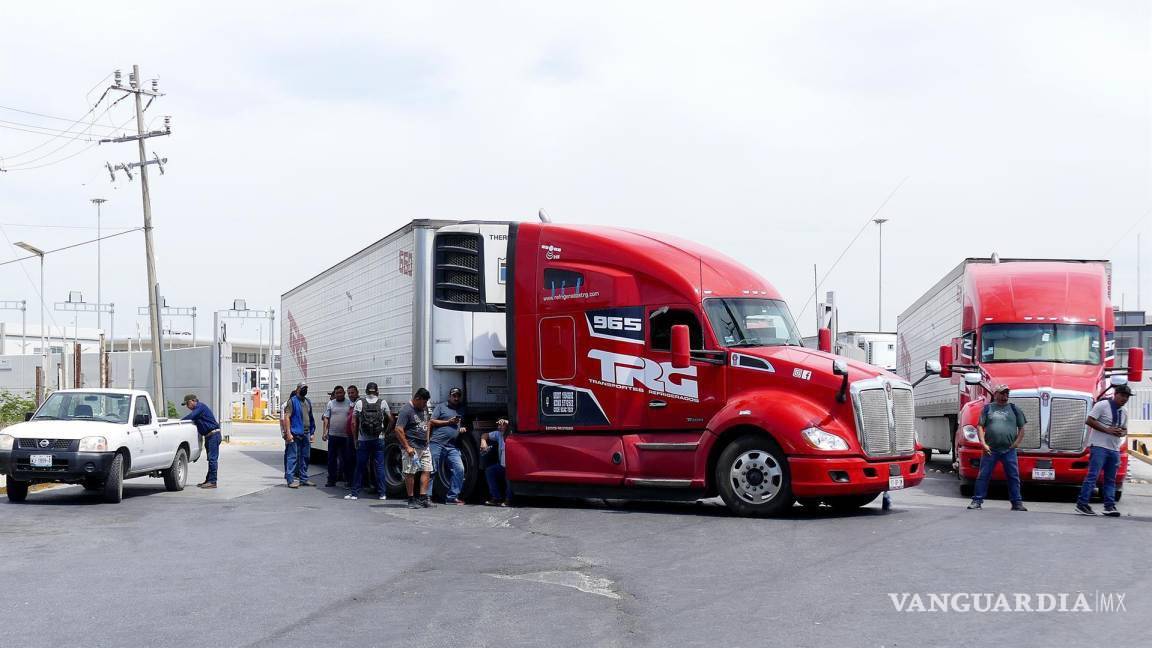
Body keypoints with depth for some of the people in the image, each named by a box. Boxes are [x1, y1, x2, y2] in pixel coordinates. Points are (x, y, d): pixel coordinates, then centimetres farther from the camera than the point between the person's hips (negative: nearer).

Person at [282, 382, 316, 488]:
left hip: (306, 434, 7)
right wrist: (288, 433, -17)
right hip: (295, 434, -7)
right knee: (293, 457, -7)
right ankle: (291, 480, -8)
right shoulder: (292, 401, -4)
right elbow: (287, 417, -10)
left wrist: (312, 432, 16)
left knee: (305, 457, 11)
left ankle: (304, 478, 19)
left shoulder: (308, 402, 16)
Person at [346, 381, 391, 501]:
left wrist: (355, 439, 6)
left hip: (363, 440, 0)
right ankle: (382, 493, 7)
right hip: (378, 440, 0)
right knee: (379, 467, 6)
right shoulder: (382, 402, 0)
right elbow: (390, 419, 5)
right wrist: (385, 432, 18)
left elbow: (354, 423, -2)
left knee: (360, 467, 5)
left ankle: (354, 492, 7)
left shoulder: (359, 403, -1)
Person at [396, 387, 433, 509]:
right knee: (410, 473, -3)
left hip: (424, 447, 8)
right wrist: (407, 447, -20)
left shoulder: (424, 408, 12)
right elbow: (398, 430, -18)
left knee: (426, 470, 2)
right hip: (411, 447, -8)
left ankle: (423, 498, 5)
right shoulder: (406, 410, -14)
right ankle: (411, 500, 2)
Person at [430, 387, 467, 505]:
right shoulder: (441, 407, 9)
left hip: (452, 447, 4)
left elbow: (463, 423, 35)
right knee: (432, 470, -3)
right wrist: (448, 422, -6)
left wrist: (463, 428, 12)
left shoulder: (462, 410, 22)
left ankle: (452, 497, -3)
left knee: (459, 469, -9)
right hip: (437, 444, -4)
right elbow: (432, 422, 2)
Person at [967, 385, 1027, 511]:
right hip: (990, 450, -1)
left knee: (1013, 476, 2)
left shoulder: (1014, 409, 11)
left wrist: (1017, 442, -1)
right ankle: (977, 501, 3)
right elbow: (980, 427, 4)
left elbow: (1021, 428, 13)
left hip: (1009, 450, 1)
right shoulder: (988, 408, 8)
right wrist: (983, 444, -6)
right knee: (983, 476, -1)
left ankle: (1017, 503, 8)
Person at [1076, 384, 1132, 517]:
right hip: (1099, 446, -8)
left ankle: (1109, 506, 12)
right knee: (1092, 475, -12)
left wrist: (1122, 433, -1)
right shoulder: (1102, 405, -7)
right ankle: (1082, 504, -12)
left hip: (1114, 449, 8)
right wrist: (1107, 430, -18)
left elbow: (1124, 429, 25)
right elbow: (1089, 421, -12)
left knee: (1111, 479, 9)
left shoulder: (1124, 412, 16)